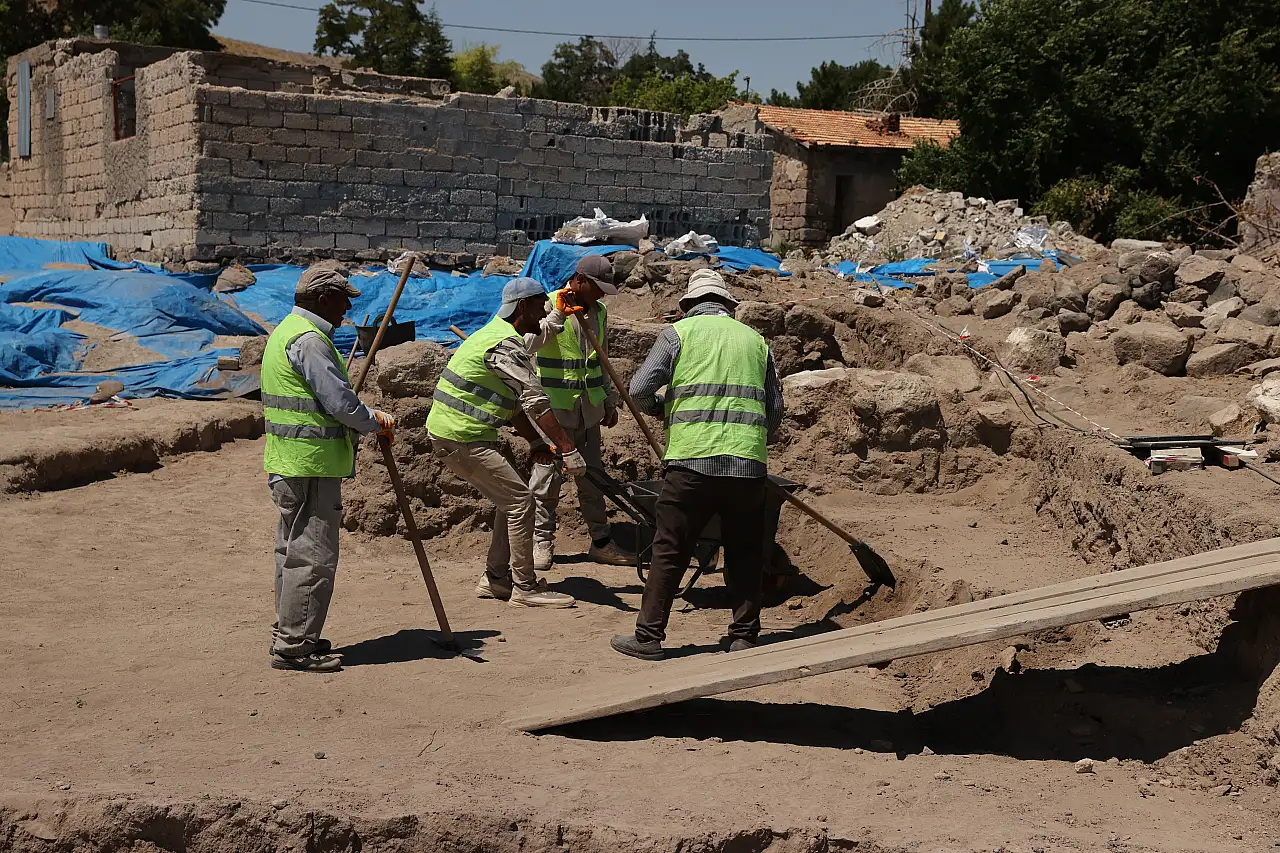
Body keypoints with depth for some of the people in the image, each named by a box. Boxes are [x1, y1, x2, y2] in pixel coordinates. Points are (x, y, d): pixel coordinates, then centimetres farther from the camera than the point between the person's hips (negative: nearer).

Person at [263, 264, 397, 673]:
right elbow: (340, 403, -20)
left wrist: (366, 418, 18)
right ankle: (294, 645, -2)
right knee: (313, 555, -6)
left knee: (294, 550, 17)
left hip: (289, 464, 11)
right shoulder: (309, 340, -16)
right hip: (311, 465, -11)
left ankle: (288, 636, 26)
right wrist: (378, 422, -3)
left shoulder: (286, 331, 18)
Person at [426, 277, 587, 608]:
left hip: (449, 434, 10)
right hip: (461, 439, -10)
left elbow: (515, 401, 21)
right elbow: (536, 403, -24)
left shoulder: (496, 334, 17)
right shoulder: (507, 345, -17)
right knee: (520, 500, -8)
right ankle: (525, 588, -3)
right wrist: (568, 450, -26)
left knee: (510, 499, 15)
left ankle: (496, 578, 21)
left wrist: (536, 442, 15)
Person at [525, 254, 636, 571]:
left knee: (592, 475, 11)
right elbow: (528, 344, -26)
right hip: (554, 405, -6)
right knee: (548, 473, -1)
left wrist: (610, 400, 20)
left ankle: (601, 542, 19)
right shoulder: (548, 306, -10)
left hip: (589, 407, 6)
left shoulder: (598, 311, 10)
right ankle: (541, 542, 11)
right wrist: (558, 316, -31)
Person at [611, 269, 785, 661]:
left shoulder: (678, 333, 8)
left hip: (692, 459, -2)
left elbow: (640, 390, 0)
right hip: (748, 464, 3)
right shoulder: (755, 339, 17)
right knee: (744, 554, 13)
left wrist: (665, 406, 21)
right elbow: (775, 408, 17)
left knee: (669, 551, 4)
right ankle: (744, 637, 14)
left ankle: (648, 636, 5)